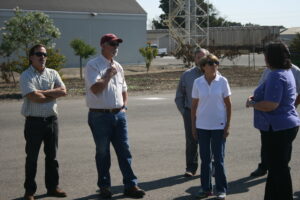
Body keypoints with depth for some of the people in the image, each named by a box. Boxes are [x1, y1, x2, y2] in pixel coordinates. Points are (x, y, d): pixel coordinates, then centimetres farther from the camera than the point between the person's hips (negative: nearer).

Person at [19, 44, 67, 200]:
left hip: (51, 120, 4)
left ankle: (52, 187, 23)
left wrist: (43, 92, -13)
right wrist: (53, 94, -6)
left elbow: (63, 91, -5)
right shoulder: (26, 76, -6)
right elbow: (34, 97, -18)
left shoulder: (53, 74, 8)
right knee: (32, 157, 4)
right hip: (34, 122, -4)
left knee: (52, 155, 12)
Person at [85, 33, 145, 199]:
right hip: (100, 116, -6)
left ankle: (130, 185, 11)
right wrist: (108, 75, -12)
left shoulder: (118, 67, 14)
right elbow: (95, 89, -21)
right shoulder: (93, 65, -8)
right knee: (103, 153, 6)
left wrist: (124, 106, 11)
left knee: (124, 151, 6)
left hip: (119, 115, 6)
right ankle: (104, 187, 19)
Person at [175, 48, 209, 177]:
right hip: (191, 113, 1)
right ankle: (190, 168, 13)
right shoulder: (187, 75, 8)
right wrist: (183, 112, 5)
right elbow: (179, 96, 14)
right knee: (191, 142, 3)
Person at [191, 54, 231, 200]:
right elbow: (194, 105, 5)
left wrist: (228, 125, -5)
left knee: (218, 159, 2)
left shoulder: (222, 81, -4)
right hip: (202, 126, 2)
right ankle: (205, 188, 20)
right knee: (205, 159, 9)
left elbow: (228, 104, 0)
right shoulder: (198, 82, 0)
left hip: (219, 126, -2)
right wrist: (193, 126, 3)